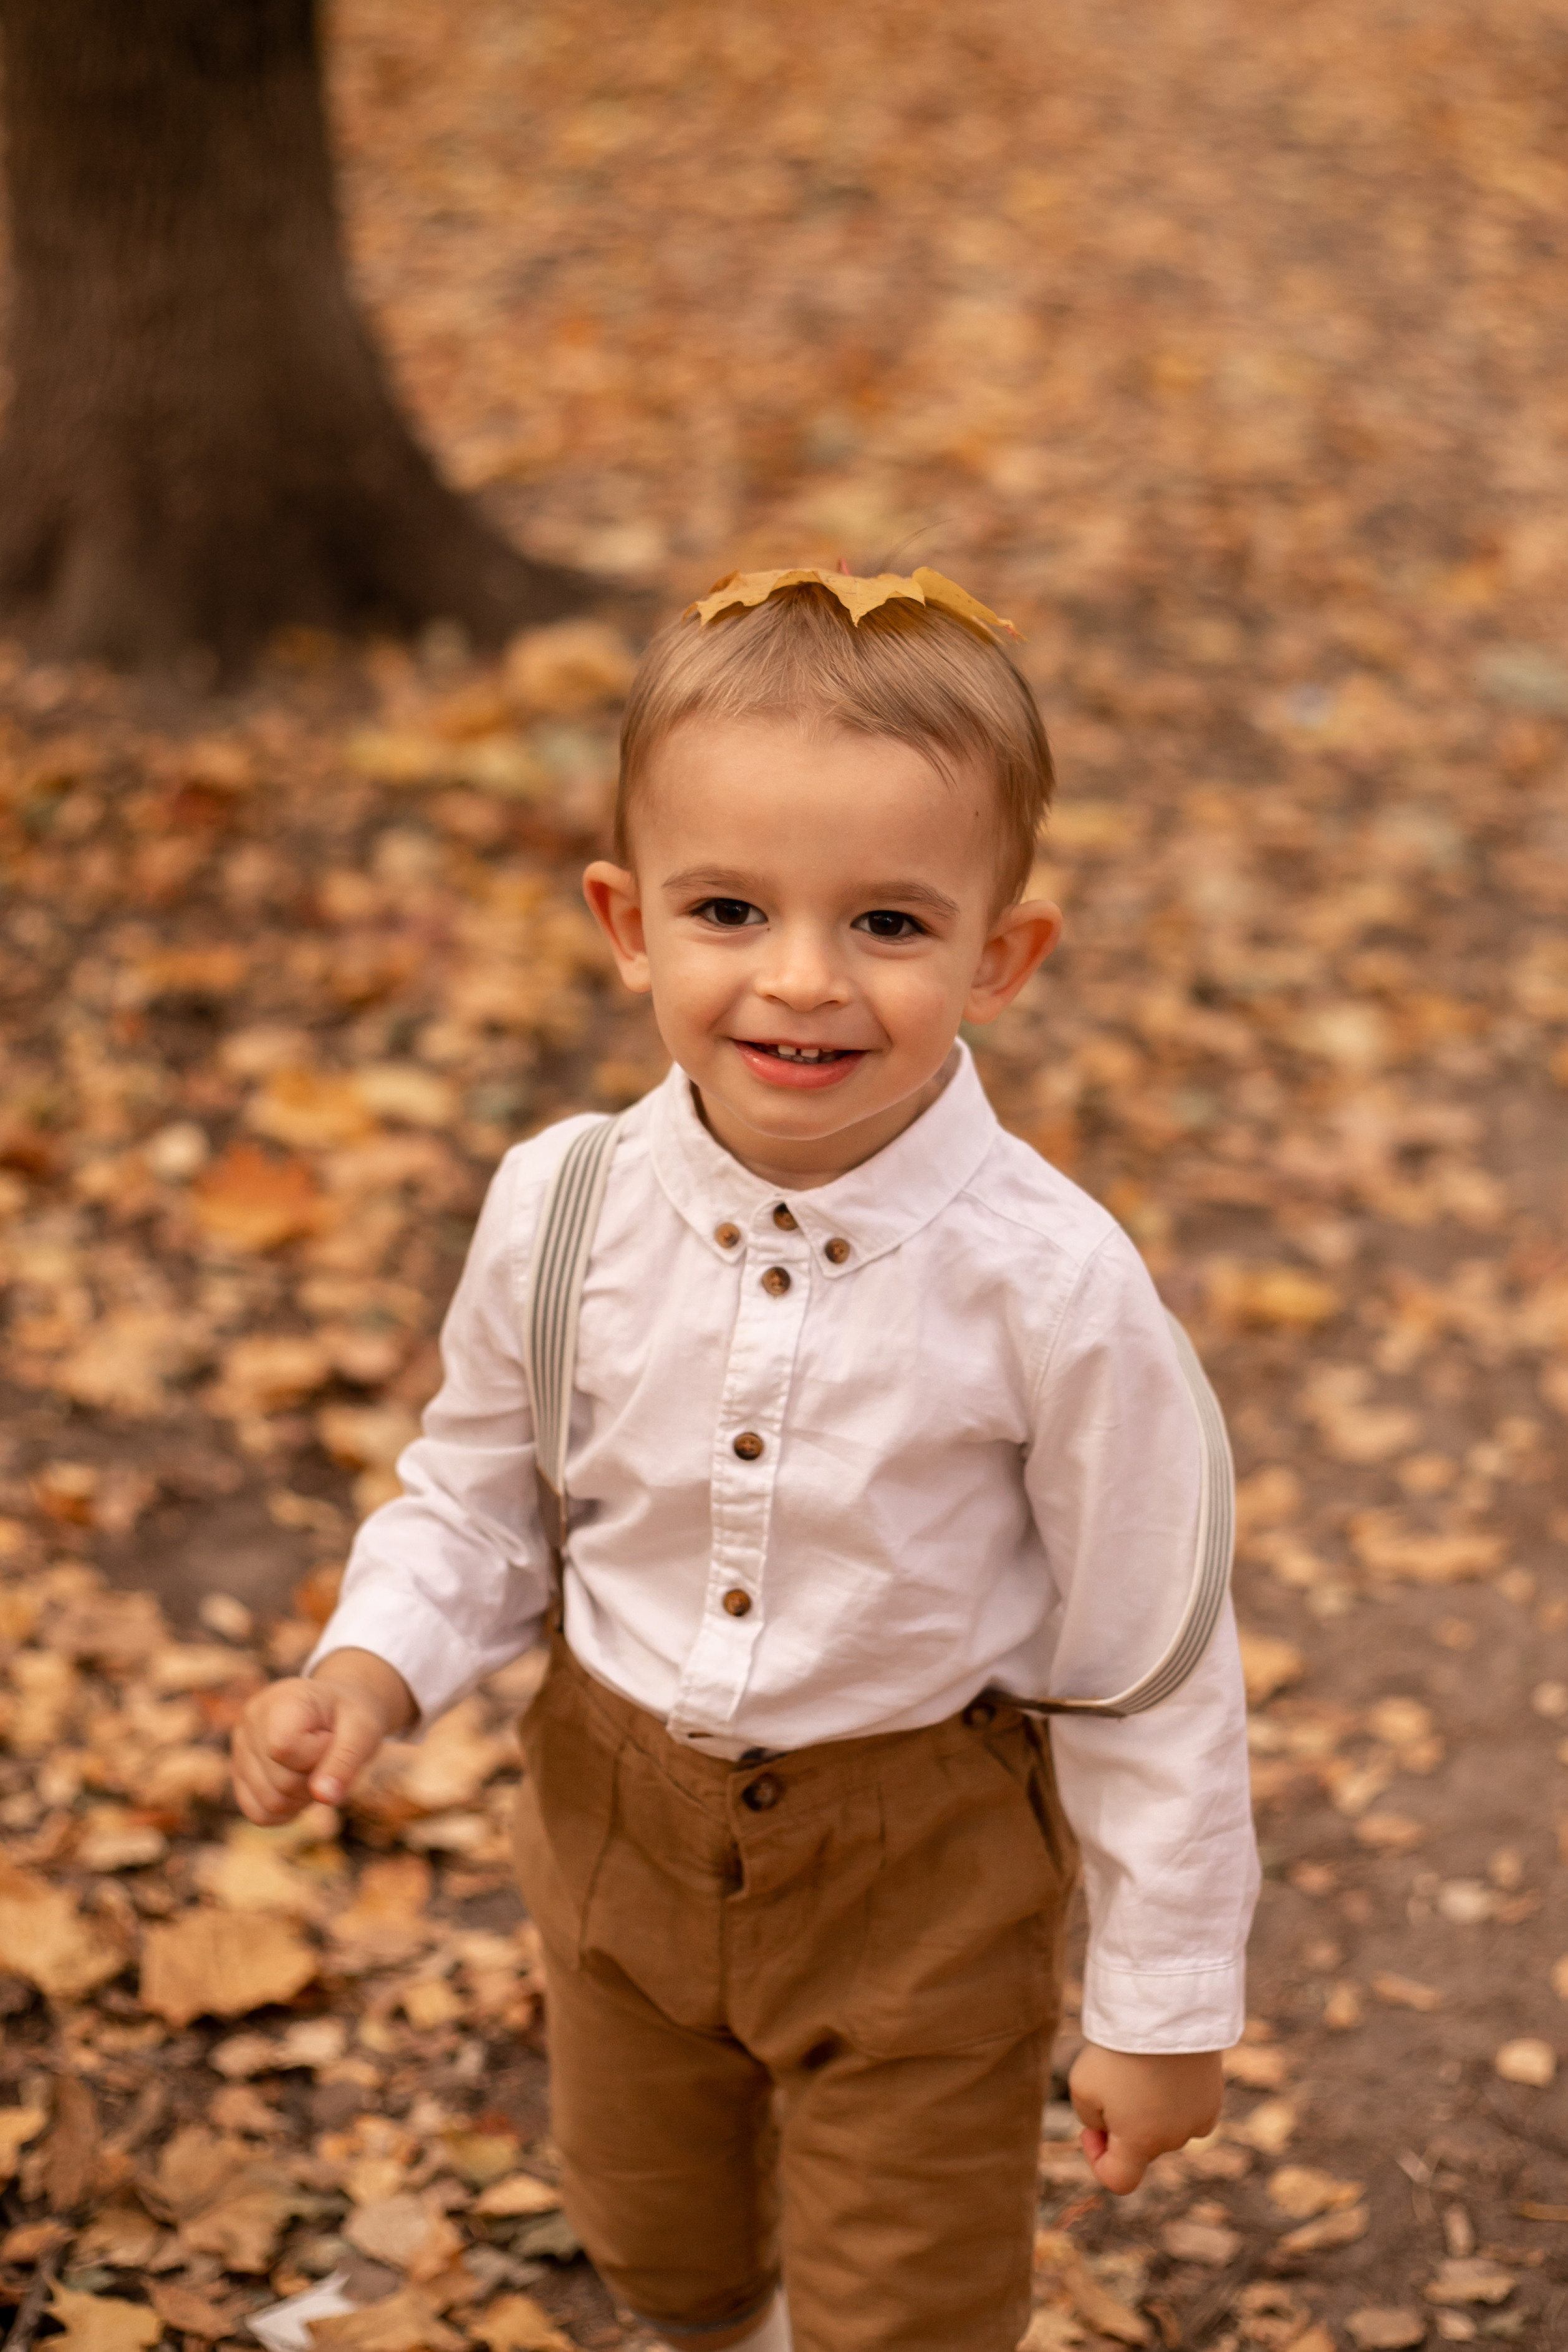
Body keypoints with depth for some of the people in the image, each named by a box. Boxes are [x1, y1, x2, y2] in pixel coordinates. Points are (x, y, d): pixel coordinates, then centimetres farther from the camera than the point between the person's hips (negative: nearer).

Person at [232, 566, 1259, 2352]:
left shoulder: (1051, 1286, -26)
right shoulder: (558, 1215, -17)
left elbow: (1146, 1668, -14)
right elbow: (477, 1502, 2)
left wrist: (1163, 2001, -7)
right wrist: (373, 1670, -17)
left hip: (920, 1878, -3)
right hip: (621, 1823, 4)